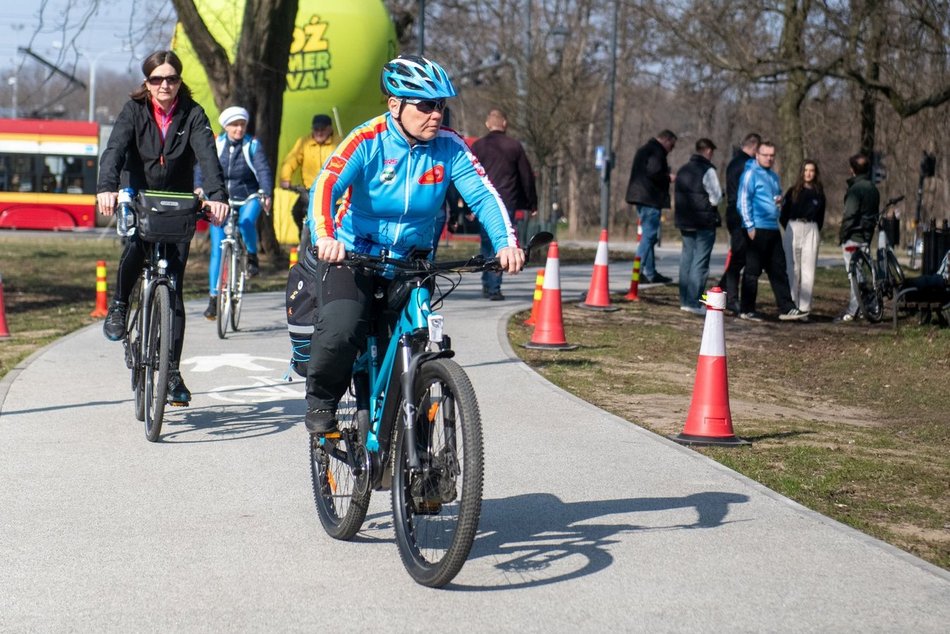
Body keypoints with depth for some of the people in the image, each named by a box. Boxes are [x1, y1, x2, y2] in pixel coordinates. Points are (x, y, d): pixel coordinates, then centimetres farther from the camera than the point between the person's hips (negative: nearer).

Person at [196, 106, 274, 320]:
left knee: (246, 222, -36)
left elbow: (263, 170, -12)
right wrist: (198, 187, -28)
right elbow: (202, 166, -8)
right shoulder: (216, 144, 2)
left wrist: (266, 194, -29)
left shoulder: (253, 145, -1)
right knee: (217, 250, -5)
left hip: (248, 198, -1)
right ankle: (214, 298, 2)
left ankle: (252, 256, -5)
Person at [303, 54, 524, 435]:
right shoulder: (368, 141, -17)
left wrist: (506, 243, -34)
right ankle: (321, 401, 3)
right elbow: (326, 186, -30)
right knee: (341, 331, -26)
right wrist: (325, 238, -49)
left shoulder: (449, 147, -9)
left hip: (412, 258, 3)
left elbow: (483, 195, -16)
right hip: (354, 253, -3)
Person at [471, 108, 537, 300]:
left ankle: (487, 285, 12)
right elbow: (527, 177, 5)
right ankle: (494, 288, -7)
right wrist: (532, 204, 13)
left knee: (487, 243, 14)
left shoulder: (478, 146, 3)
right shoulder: (514, 146, 3)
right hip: (508, 203, -1)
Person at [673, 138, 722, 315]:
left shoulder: (682, 170, 12)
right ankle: (693, 302, -9)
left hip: (684, 221, 7)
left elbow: (676, 195, 15)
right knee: (700, 261, -5)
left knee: (687, 257, 14)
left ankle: (684, 300, 17)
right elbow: (716, 198, -14)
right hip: (704, 222, -7)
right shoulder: (708, 170, -12)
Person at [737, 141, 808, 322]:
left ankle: (787, 308, 8)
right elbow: (744, 201, -11)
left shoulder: (773, 177, 18)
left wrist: (780, 200, 8)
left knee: (778, 270, 7)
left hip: (773, 229, 8)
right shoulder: (751, 174, -6)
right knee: (752, 271, -3)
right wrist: (750, 226, -17)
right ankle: (746, 309, 3)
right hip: (757, 229, -8)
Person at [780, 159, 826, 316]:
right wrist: (789, 229, 3)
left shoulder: (818, 193, 12)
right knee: (793, 268, -1)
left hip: (811, 231, 1)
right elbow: (783, 214, 7)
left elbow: (820, 216, 18)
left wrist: (816, 231, 8)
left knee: (808, 270, -3)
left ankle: (805, 306, -1)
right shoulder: (793, 191, 6)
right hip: (793, 230, -1)